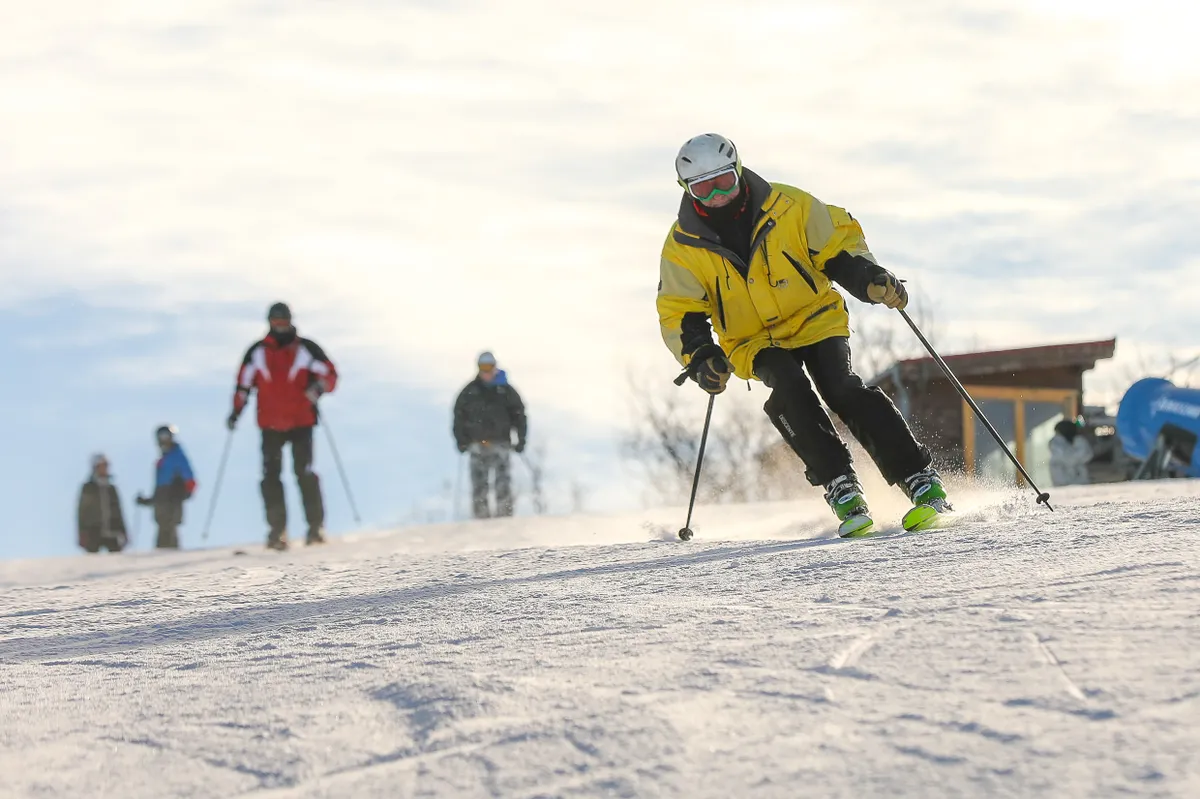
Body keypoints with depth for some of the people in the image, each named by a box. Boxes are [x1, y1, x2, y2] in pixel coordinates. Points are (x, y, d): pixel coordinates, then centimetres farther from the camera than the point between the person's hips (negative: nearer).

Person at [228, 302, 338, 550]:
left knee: (304, 472, -12)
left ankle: (316, 527, -5)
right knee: (271, 476, -7)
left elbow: (330, 374, 4)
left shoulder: (306, 349, 3)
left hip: (301, 423, -2)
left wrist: (319, 387, -17)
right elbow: (244, 383, 16)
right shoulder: (257, 353, 9)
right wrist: (236, 411, 7)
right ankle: (277, 532, -5)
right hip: (270, 425, 2)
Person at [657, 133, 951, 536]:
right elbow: (679, 315, -3)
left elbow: (839, 245, 0)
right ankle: (840, 485, -28)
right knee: (788, 385, -31)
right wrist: (700, 356, -22)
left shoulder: (789, 207, -9)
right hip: (756, 343, 1)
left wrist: (871, 280, -18)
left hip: (816, 321, -1)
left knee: (840, 387, -25)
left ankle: (921, 480, -24)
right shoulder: (682, 248, -7)